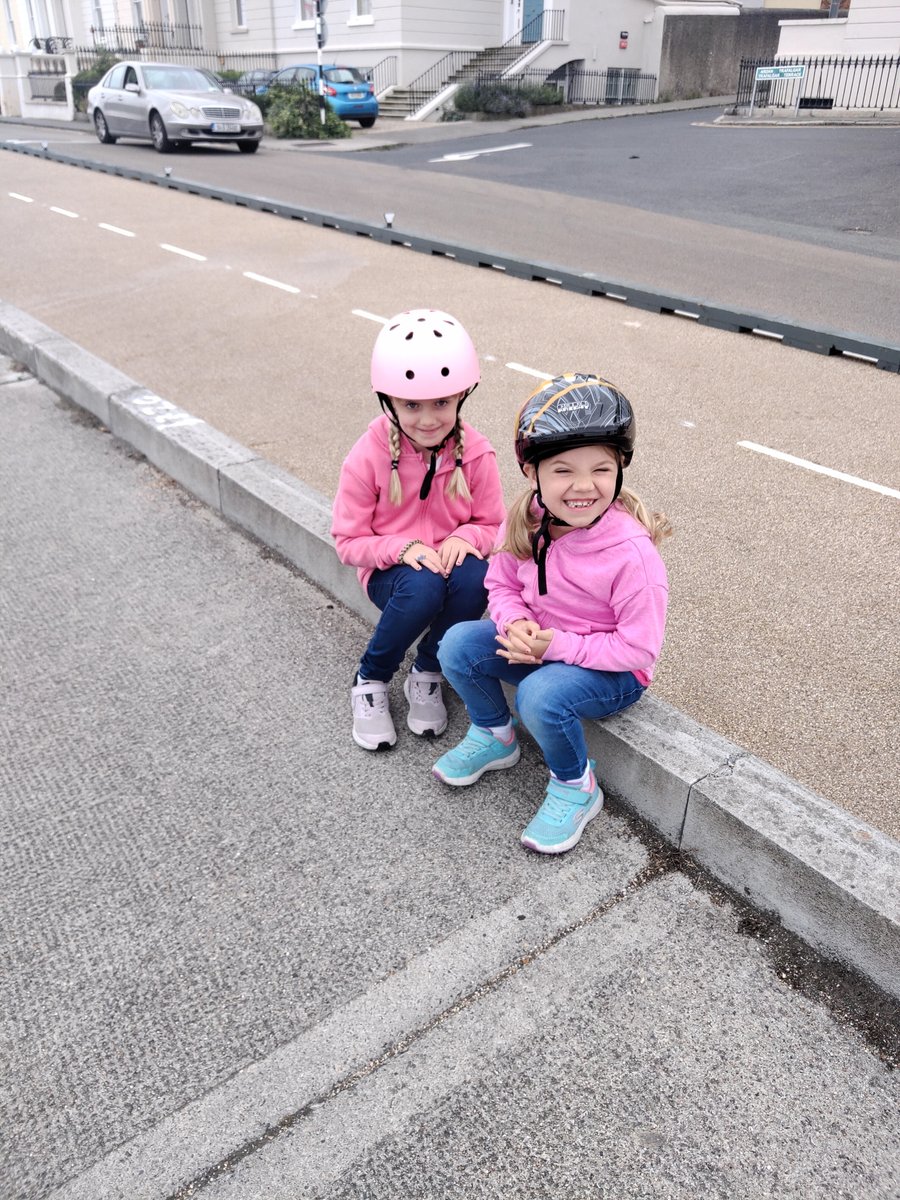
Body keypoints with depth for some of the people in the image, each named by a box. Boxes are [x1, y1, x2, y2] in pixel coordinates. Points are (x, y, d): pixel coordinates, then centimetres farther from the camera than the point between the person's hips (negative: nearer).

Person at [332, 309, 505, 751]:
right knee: (423, 588, -37)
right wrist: (403, 548, -27)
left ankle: (426, 675, -4)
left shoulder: (475, 453, -9)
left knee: (475, 578, -34)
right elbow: (349, 542, -9)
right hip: (391, 571, -2)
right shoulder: (367, 458, -15)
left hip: (452, 561, 2)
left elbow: (493, 526, 1)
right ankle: (369, 681, -6)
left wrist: (466, 537, -23)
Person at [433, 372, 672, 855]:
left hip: (613, 669, -6)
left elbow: (639, 648, -23)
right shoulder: (525, 523, -13)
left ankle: (576, 788, -2)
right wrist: (515, 624, -20)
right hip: (539, 644, 6)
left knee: (542, 696, -33)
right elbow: (503, 585, 3)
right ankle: (494, 736, 15)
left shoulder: (631, 552, -29)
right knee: (458, 643, -11)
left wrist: (558, 645, -27)